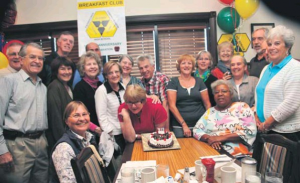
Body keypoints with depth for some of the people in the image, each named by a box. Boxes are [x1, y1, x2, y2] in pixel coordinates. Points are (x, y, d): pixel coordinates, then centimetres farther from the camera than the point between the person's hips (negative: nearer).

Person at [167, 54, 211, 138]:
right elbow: (172, 105, -4)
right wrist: (184, 124, -8)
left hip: (200, 125, 2)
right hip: (180, 126, -2)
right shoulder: (173, 82, 1)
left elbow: (207, 104, 8)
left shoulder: (199, 81, 9)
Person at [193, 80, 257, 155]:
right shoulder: (210, 111, 17)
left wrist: (223, 137, -11)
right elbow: (196, 130, 10)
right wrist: (209, 138, -11)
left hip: (237, 153, -3)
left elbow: (250, 132, -4)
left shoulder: (242, 107, 7)